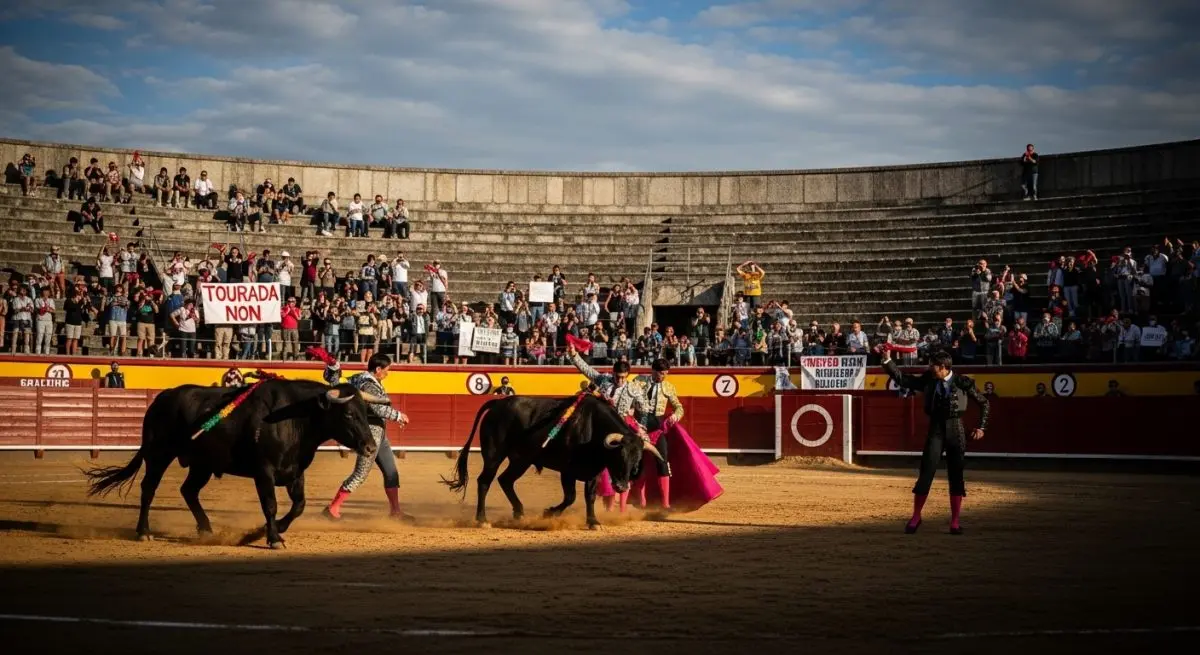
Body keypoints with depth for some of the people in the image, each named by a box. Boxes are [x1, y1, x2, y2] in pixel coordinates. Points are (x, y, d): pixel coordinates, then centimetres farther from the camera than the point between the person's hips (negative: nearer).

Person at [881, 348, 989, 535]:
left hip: (956, 431, -1)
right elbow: (901, 379, 2)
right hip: (936, 430, 1)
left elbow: (983, 402, 5)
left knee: (956, 477, 4)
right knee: (926, 473, -5)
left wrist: (981, 427, 1)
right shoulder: (928, 381, 2)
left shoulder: (962, 382, -4)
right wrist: (888, 360, -7)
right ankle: (915, 517, 7)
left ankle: (955, 522, 12)